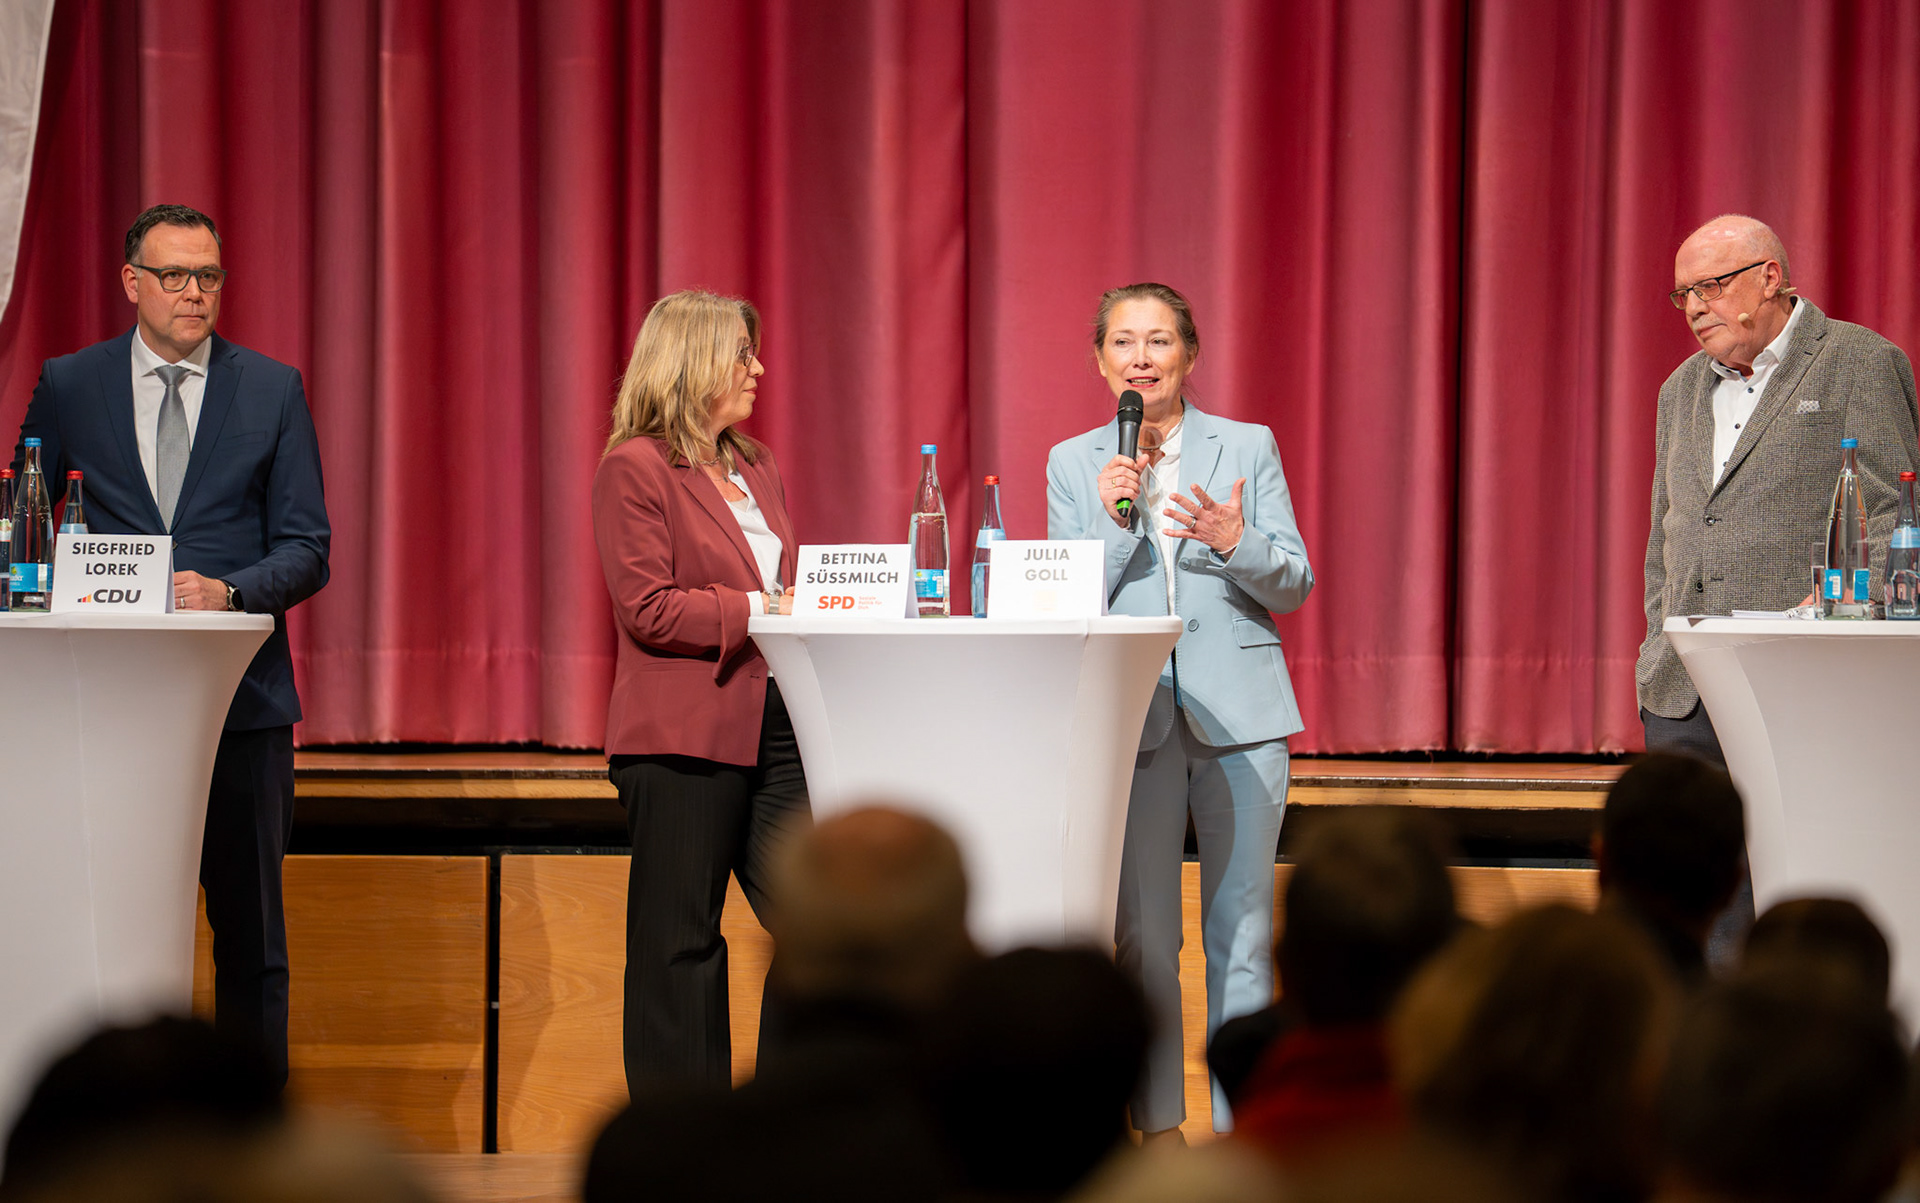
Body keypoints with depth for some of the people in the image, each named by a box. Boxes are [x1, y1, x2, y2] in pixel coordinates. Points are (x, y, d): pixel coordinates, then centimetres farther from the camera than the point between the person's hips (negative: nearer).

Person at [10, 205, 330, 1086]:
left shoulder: (272, 391, 5)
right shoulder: (68, 387, 7)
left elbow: (306, 549, 3)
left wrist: (228, 591, -16)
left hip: (240, 694, 0)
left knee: (248, 920, 4)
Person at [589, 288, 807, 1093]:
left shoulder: (755, 467, 19)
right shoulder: (635, 468, -6)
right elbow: (648, 609, -14)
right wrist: (760, 610, -17)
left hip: (772, 722, 7)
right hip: (683, 736, -7)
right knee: (680, 943, 0)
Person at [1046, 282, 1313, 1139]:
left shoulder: (1248, 448, 7)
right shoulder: (1073, 465, 9)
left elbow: (1295, 585, 4)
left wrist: (1236, 542, -16)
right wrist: (1115, 519, -12)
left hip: (1238, 712, 0)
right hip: (1130, 714, 0)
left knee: (1242, 931, 2)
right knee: (1143, 938, 0)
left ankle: (1242, 1125, 9)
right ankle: (1160, 1130, 9)